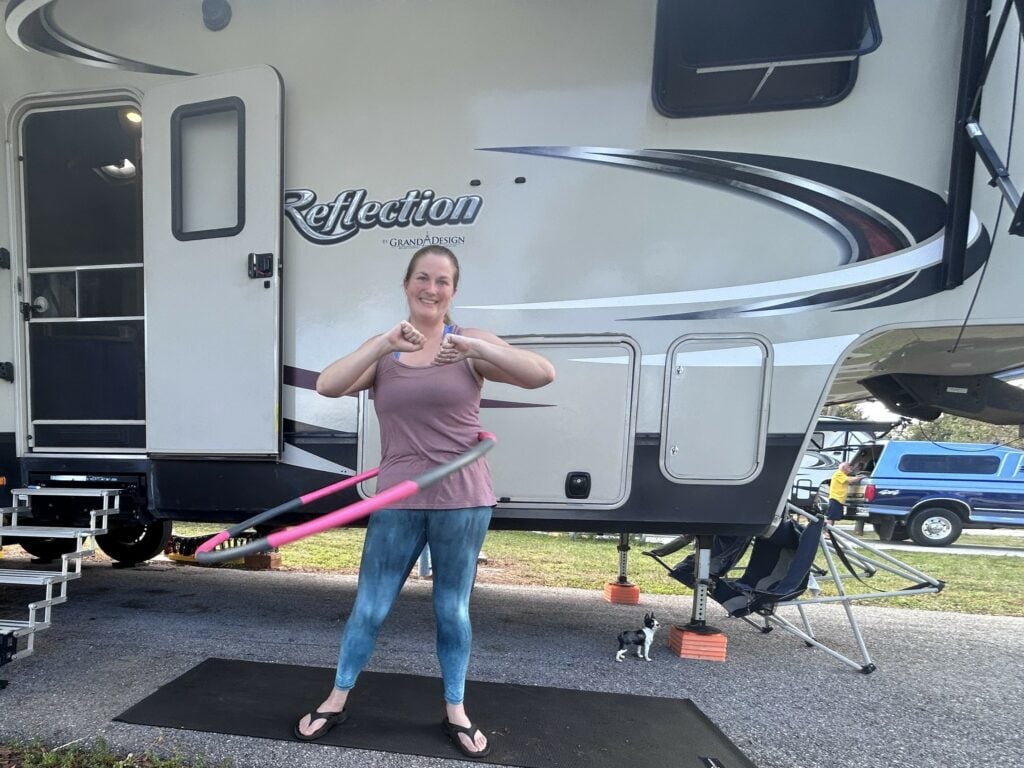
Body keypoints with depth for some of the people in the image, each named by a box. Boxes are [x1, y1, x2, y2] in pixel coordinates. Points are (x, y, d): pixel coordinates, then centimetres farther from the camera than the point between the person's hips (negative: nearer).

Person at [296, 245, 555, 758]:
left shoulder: (470, 343, -2)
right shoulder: (382, 350, 5)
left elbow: (543, 374, -13)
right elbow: (328, 386, -10)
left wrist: (474, 347, -27)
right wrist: (385, 343, -24)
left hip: (462, 500, -1)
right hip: (398, 502, 1)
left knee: (452, 610, 14)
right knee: (369, 609, 13)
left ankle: (455, 712, 36)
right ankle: (336, 701, 37)